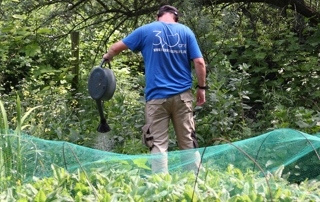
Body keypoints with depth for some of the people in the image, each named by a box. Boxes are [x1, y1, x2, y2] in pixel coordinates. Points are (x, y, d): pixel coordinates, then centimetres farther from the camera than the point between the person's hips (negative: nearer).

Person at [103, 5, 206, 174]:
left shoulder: (146, 30, 4)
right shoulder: (186, 31, 7)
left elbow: (116, 48, 10)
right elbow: (199, 62, 0)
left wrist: (107, 57, 31)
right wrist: (201, 87, 10)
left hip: (157, 96, -2)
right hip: (182, 95, 2)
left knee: (158, 145, 0)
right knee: (188, 142, 9)